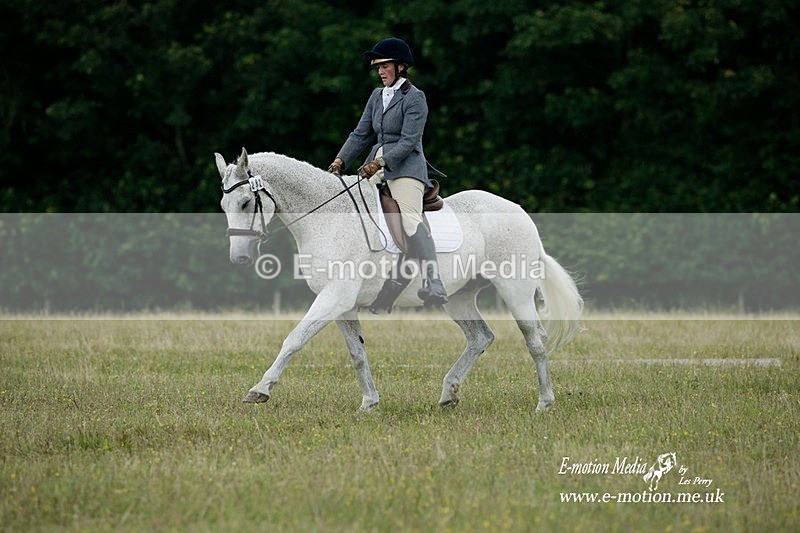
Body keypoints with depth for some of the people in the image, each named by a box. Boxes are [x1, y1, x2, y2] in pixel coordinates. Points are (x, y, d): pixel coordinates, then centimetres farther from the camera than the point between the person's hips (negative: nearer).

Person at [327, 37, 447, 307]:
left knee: (409, 218, -25)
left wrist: (380, 162, -23)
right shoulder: (377, 96, 16)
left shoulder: (414, 98, -7)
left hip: (406, 166, -9)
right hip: (377, 166, 9)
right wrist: (340, 160, 5)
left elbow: (408, 140, -14)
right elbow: (361, 133, 18)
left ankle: (433, 283, -36)